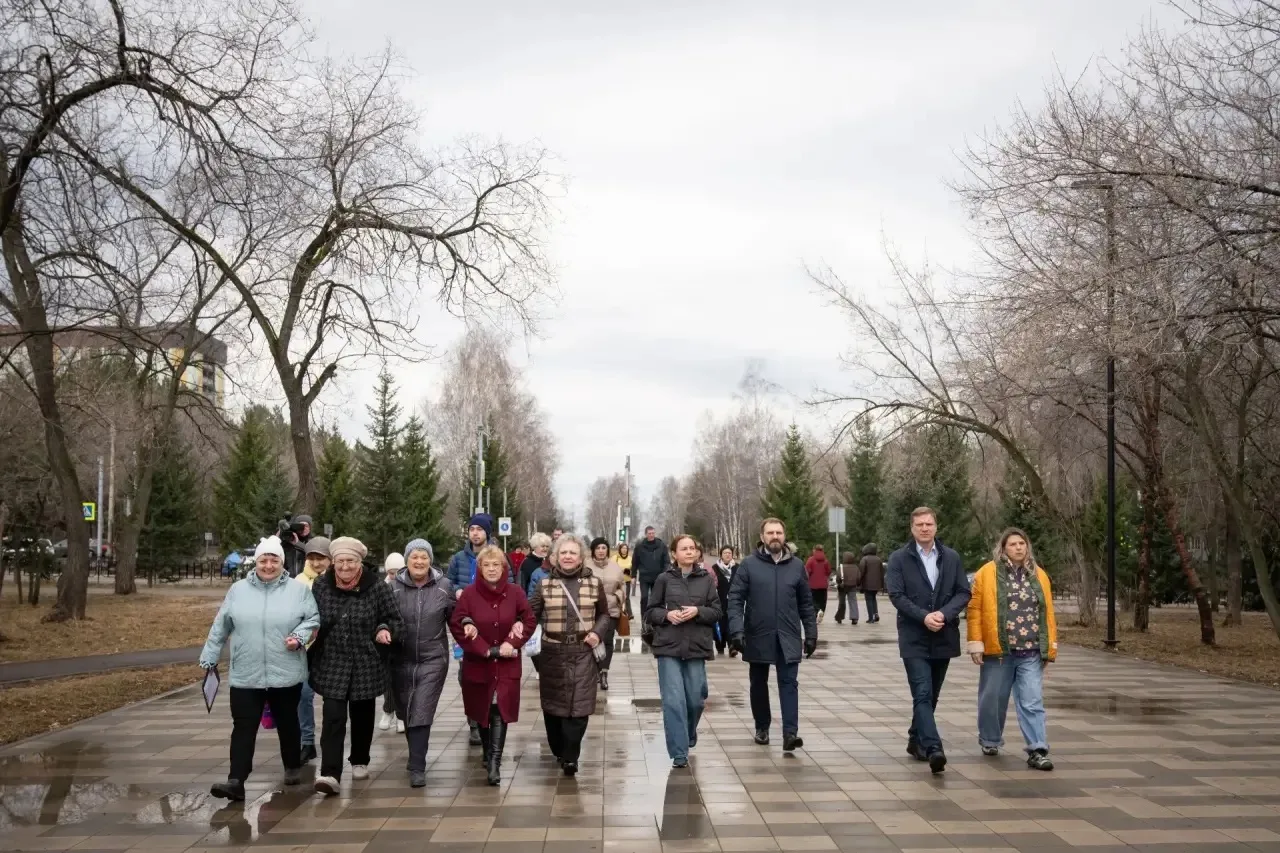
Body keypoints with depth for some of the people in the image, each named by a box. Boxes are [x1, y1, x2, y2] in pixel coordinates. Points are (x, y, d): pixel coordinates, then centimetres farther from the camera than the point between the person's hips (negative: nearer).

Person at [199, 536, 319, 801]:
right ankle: (236, 781, -7)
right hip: (245, 675, 0)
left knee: (287, 723, 15)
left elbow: (313, 619, 1)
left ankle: (293, 767, 35)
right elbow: (220, 627, 9)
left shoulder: (298, 590, -1)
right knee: (244, 727, -4)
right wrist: (209, 657, 9)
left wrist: (300, 636, -17)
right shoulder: (238, 590, 4)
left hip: (286, 674, 0)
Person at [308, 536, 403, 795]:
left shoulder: (377, 587, -9)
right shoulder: (321, 586, -3)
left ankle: (360, 761, 36)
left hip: (366, 665, 0)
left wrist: (386, 630, -22)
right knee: (333, 718, -9)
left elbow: (395, 620, -2)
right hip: (331, 664, 0)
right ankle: (330, 774, -12)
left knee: (362, 716, 15)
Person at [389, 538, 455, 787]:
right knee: (405, 712, 15)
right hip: (401, 660, 2)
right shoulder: (394, 587, -2)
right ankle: (417, 756, 38)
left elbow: (454, 617, 6)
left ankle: (417, 767, -3)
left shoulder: (443, 587, -1)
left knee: (421, 714, -8)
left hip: (433, 659, -2)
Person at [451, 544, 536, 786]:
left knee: (500, 711, -10)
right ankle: (488, 754, 33)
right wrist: (486, 650, -16)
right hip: (477, 663, 1)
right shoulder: (468, 594, -7)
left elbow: (529, 621, 1)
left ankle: (494, 762, -12)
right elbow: (456, 626, -10)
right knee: (482, 711, 13)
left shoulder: (515, 592, -3)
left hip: (507, 664, 0)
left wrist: (512, 644, -15)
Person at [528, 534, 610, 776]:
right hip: (553, 652, 1)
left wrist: (598, 632, -4)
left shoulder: (594, 583, 4)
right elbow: (531, 614, 0)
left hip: (583, 652, 0)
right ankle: (559, 751, 28)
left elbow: (604, 614, 14)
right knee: (553, 703, 8)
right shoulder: (544, 584, 1)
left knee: (579, 706, -8)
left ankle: (570, 757, 2)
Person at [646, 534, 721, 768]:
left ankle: (688, 737, 39)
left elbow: (716, 612, 5)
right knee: (673, 701, -7)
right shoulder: (664, 579, 2)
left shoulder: (706, 579, 5)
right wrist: (666, 614, -14)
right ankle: (679, 754, -1)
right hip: (669, 647, -1)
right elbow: (649, 612, 5)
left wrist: (697, 611, -13)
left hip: (696, 647, 2)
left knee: (695, 700, 9)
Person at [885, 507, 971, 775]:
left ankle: (916, 740, 31)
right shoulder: (899, 558, -1)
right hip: (914, 638, -4)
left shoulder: (951, 557, 8)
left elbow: (963, 592, 3)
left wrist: (944, 614, -14)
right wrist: (924, 616, -19)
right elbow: (896, 594, -8)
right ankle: (933, 749, -22)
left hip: (944, 637, 4)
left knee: (931, 695, 15)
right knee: (923, 694, -14)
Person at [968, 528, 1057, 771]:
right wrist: (976, 644, -9)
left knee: (1032, 702, -3)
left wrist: (1050, 647, 8)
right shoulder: (987, 573, -2)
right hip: (998, 651, -2)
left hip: (1031, 653, 2)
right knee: (993, 700, 11)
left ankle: (1037, 751, -4)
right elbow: (975, 610, -4)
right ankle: (990, 741, 30)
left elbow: (1047, 613, 11)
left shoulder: (1039, 575, 9)